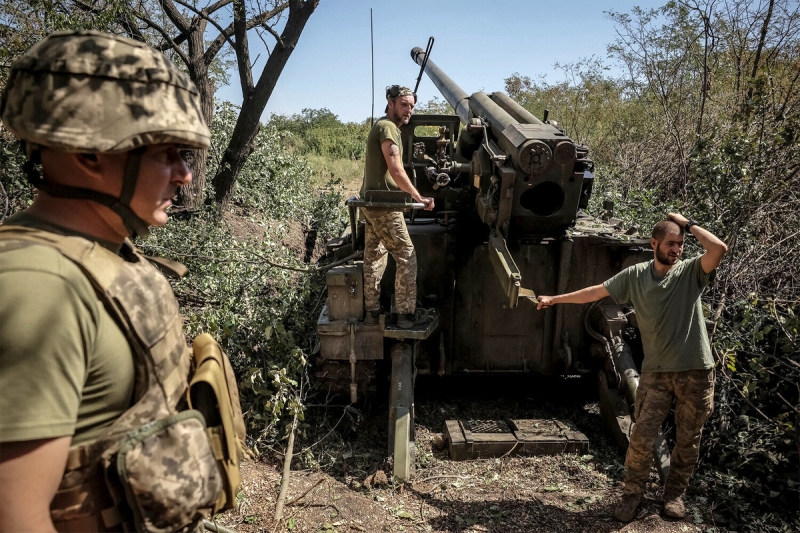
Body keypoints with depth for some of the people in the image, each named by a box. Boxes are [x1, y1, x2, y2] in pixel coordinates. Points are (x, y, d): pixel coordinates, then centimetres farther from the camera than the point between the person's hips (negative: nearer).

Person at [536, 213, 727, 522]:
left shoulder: (691, 272, -4)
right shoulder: (635, 276, -1)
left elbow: (719, 249, -23)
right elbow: (596, 292, 4)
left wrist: (688, 224, -12)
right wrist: (555, 299, 6)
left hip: (696, 372, 0)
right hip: (657, 371, 0)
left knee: (688, 439, 13)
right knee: (642, 436, -1)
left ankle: (675, 493, 33)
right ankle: (632, 494, 18)